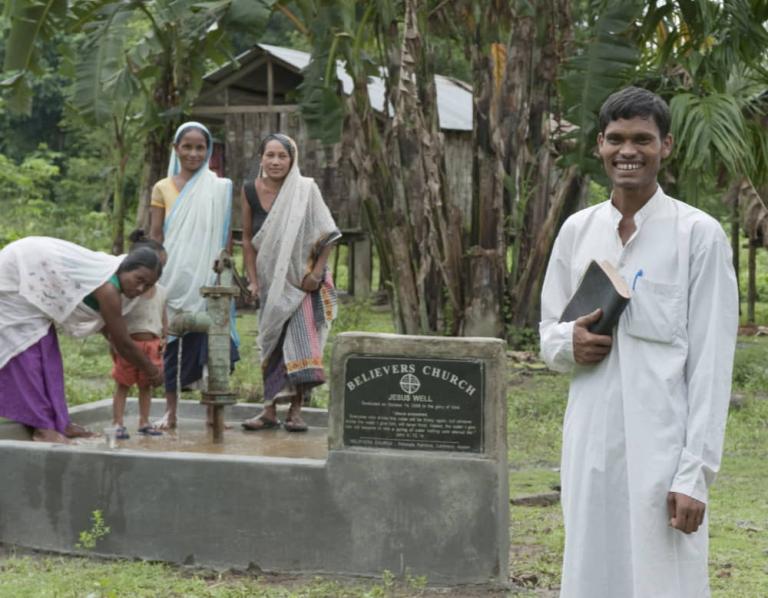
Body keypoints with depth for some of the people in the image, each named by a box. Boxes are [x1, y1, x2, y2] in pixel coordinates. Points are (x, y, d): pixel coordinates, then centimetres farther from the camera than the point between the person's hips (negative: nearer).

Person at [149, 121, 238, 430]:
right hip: (173, 277, 1)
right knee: (170, 341, 3)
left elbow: (225, 235, 7)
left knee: (206, 340, -2)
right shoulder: (163, 188, 7)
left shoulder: (219, 188, 6)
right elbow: (155, 236, 7)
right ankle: (170, 412, 10)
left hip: (206, 277, -1)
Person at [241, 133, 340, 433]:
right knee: (271, 343, 7)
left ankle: (295, 410, -4)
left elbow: (326, 234, -8)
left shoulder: (305, 190, -11)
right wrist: (253, 281, 0)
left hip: (301, 279, -4)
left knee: (300, 339, -10)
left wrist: (316, 273, -14)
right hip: (270, 281, 4)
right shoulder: (250, 191, -1)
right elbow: (248, 239, 6)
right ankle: (270, 411, 13)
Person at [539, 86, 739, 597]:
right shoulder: (577, 230, 9)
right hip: (590, 446, 4)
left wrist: (696, 472, -11)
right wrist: (568, 343, -7)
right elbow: (549, 330, 18)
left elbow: (711, 362, -6)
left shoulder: (698, 234, -4)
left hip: (661, 450, -4)